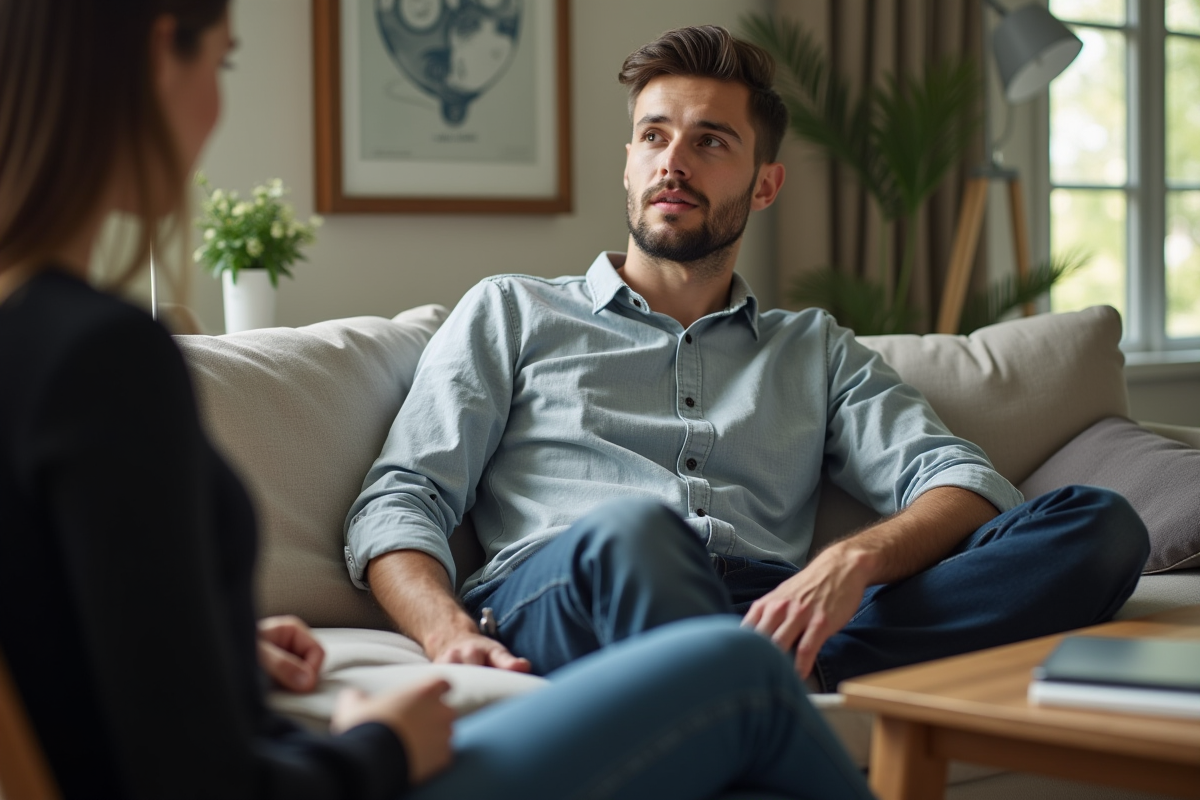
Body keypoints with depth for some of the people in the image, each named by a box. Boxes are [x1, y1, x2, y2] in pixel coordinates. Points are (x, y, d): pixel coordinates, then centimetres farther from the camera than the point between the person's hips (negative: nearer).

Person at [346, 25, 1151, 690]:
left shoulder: (815, 350, 29)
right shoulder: (511, 313, 24)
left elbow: (966, 483, 12)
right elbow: (400, 501, 12)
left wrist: (853, 559, -14)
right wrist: (449, 631, -13)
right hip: (551, 604, -2)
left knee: (1100, 523, -20)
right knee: (632, 524, -39)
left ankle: (793, 672, -38)